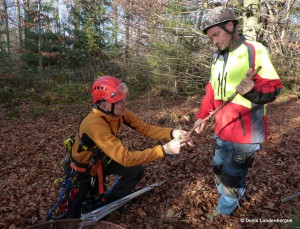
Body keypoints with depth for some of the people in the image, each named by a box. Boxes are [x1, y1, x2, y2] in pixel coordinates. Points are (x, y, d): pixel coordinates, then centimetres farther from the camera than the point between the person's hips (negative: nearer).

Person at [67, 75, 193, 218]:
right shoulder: (95, 124, -41)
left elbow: (144, 128, -17)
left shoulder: (118, 112, -19)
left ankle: (109, 204, 18)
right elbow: (125, 158, -44)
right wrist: (164, 150, -47)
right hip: (84, 168, -6)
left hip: (101, 159, 6)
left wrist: (172, 133, -34)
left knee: (136, 171, -3)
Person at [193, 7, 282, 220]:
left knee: (232, 175, 9)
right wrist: (202, 116, 7)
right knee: (219, 168, 22)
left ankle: (225, 209, 35)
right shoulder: (217, 57, 9)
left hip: (245, 130, -7)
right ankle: (228, 196, 49)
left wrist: (252, 89, -34)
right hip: (223, 129, 7)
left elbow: (273, 88, -14)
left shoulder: (255, 50, -13)